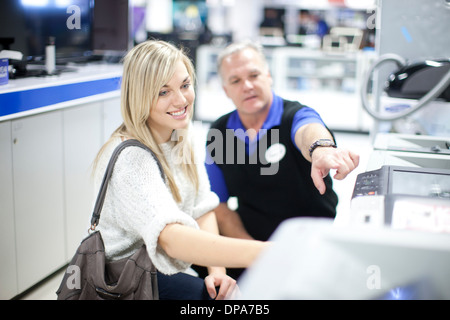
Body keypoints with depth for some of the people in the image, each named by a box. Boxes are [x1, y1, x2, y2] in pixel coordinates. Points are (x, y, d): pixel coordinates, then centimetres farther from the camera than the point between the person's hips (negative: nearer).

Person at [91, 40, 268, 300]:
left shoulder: (184, 136, 0)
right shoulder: (129, 159, -27)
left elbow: (203, 209, 0)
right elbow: (172, 238, -41)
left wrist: (217, 270, -18)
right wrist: (261, 252, -54)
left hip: (170, 268, 7)